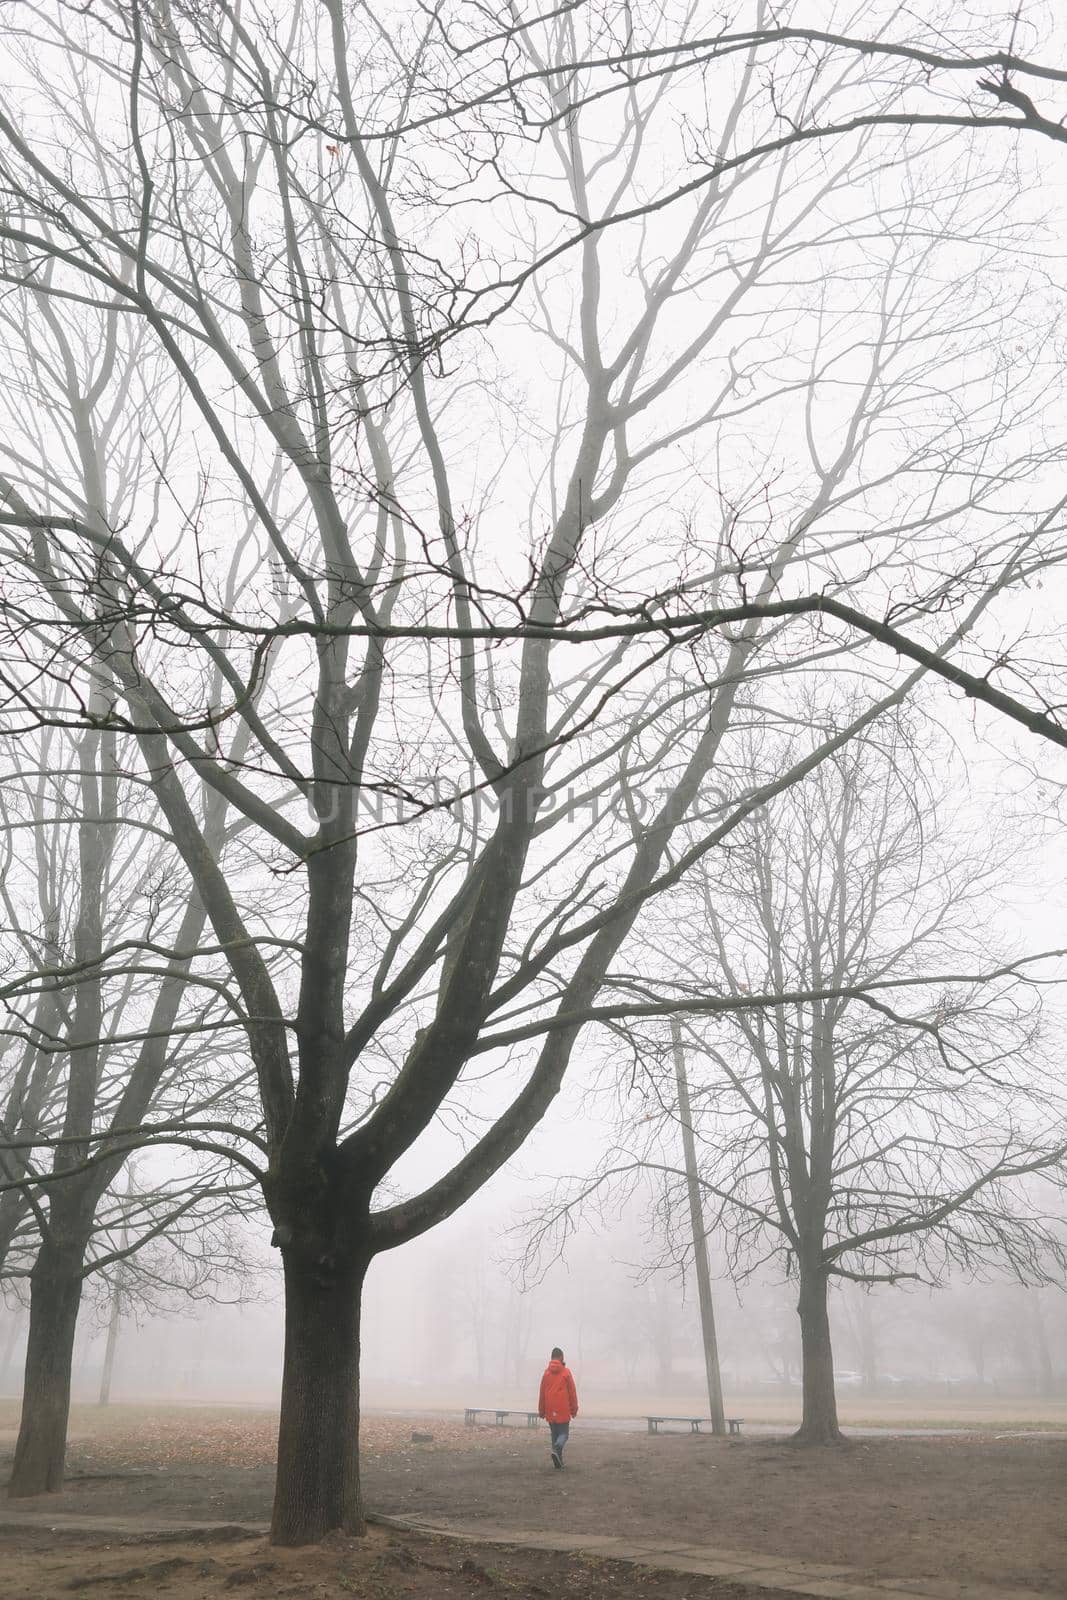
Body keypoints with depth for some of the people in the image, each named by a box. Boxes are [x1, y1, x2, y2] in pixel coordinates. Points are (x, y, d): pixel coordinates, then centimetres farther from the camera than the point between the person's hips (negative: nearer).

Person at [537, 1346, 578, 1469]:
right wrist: (574, 1409, 6)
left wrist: (541, 1410, 14)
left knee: (555, 1434, 15)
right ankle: (556, 1449, -22)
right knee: (564, 1433, 5)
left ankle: (558, 1460, 11)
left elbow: (542, 1393, 6)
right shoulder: (566, 1372, -4)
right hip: (563, 1410, -3)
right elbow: (572, 1392, -3)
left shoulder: (546, 1372, 4)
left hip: (550, 1411, 3)